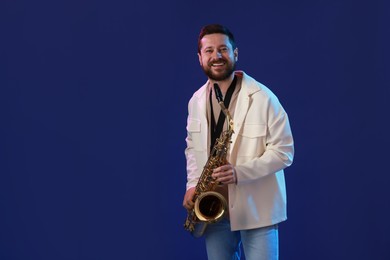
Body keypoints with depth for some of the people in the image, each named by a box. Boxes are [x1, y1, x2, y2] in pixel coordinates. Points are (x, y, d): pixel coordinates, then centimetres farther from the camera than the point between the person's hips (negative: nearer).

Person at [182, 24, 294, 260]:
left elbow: (284, 151, -13)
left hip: (256, 209, -5)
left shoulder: (262, 98, -14)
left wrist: (240, 172, -25)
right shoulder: (196, 101, 4)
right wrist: (192, 184, 2)